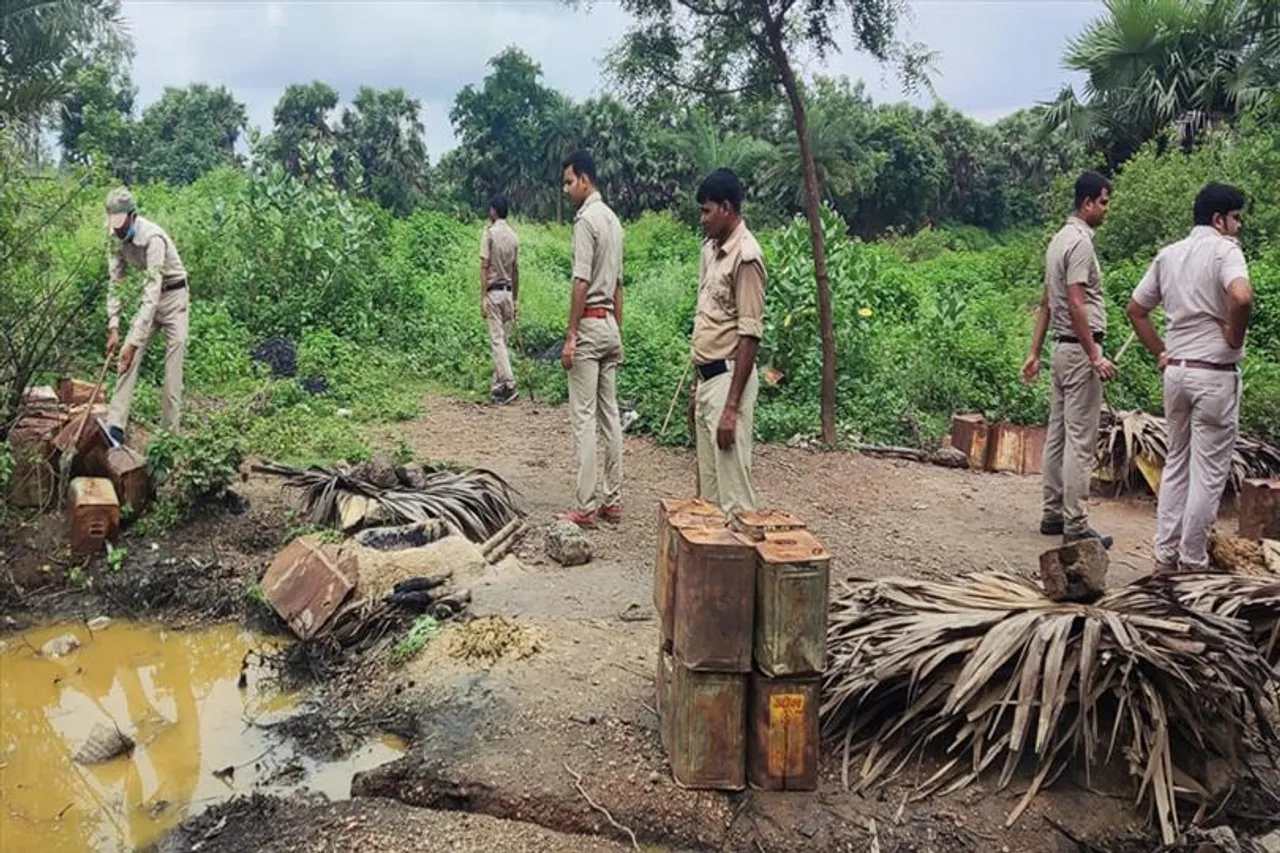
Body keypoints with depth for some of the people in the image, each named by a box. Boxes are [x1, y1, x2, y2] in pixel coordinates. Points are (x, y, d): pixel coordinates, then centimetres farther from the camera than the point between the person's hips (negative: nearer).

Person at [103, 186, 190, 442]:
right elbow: (115, 283, -3)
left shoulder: (153, 238, -30)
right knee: (128, 357, -5)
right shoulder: (118, 239, -7)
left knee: (173, 366, -9)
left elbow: (153, 292, -34)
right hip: (150, 296, 7)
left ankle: (169, 432, -3)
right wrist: (113, 329, -13)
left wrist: (134, 342, -36)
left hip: (173, 296, -7)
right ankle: (116, 425, -7)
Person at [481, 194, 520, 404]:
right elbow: (516, 270, 12)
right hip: (508, 292, 5)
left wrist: (483, 297, -11)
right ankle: (498, 385, 14)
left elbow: (484, 267, -12)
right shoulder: (513, 235, 8)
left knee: (497, 340, -7)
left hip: (494, 292, -5)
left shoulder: (489, 232, -8)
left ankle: (509, 384, -15)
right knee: (502, 340, 10)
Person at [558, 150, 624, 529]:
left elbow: (581, 283, -18)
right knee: (609, 413, 9)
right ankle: (612, 500, 14)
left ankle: (586, 507, -4)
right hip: (610, 325, 9)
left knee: (584, 417, -6)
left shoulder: (586, 218, -12)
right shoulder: (612, 219, 15)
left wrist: (571, 335, -16)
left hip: (590, 324, -9)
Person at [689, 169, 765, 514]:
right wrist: (697, 383, 17)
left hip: (728, 378, -9)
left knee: (732, 484, -5)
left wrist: (732, 407, -21)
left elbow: (750, 336, -18)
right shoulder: (711, 248, 13)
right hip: (706, 377, 9)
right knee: (707, 482, 15)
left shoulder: (745, 256, -14)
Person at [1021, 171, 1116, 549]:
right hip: (1080, 351, -10)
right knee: (1080, 441, -7)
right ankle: (1075, 525, -4)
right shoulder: (1080, 242, -14)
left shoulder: (1060, 238, 16)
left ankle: (1053, 514, 18)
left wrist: (1035, 352, 18)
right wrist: (1095, 357, -21)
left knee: (1058, 435, 12)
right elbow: (1076, 305, -21)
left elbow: (1046, 303, 17)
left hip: (1062, 349, 10)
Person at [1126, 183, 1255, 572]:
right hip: (1215, 375, -7)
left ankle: (1165, 554, 18)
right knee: (1208, 473, 2)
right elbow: (1242, 297, -31)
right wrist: (1234, 338, -14)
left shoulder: (1168, 254, 10)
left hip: (1176, 370, 7)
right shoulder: (1224, 250, -11)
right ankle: (1192, 561, 8)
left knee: (1176, 464, 15)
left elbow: (1136, 309, 14)